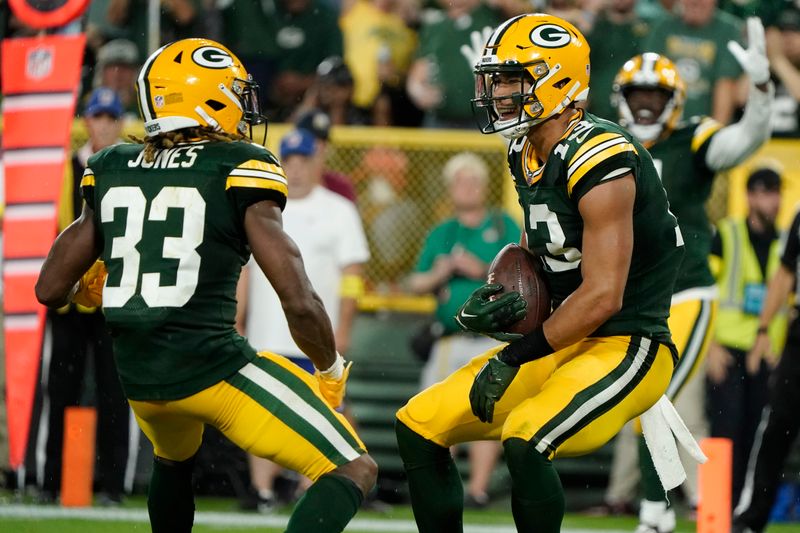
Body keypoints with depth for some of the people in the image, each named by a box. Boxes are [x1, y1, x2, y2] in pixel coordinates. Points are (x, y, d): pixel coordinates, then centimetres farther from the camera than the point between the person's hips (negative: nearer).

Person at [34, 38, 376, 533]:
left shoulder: (114, 172, 7)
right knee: (355, 471, -2)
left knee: (174, 459, 38)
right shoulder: (240, 173, -8)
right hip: (211, 366, -7)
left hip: (138, 378, 7)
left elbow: (52, 289, 12)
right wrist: (331, 369, 6)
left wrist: (88, 288, 35)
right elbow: (300, 302, -12)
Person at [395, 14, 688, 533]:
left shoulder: (600, 162, -21)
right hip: (565, 341, 10)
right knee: (418, 426, 7)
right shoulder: (528, 155, 7)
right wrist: (493, 300, -2)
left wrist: (515, 358, -16)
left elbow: (603, 296, -23)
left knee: (526, 441, -34)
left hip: (627, 348, -10)